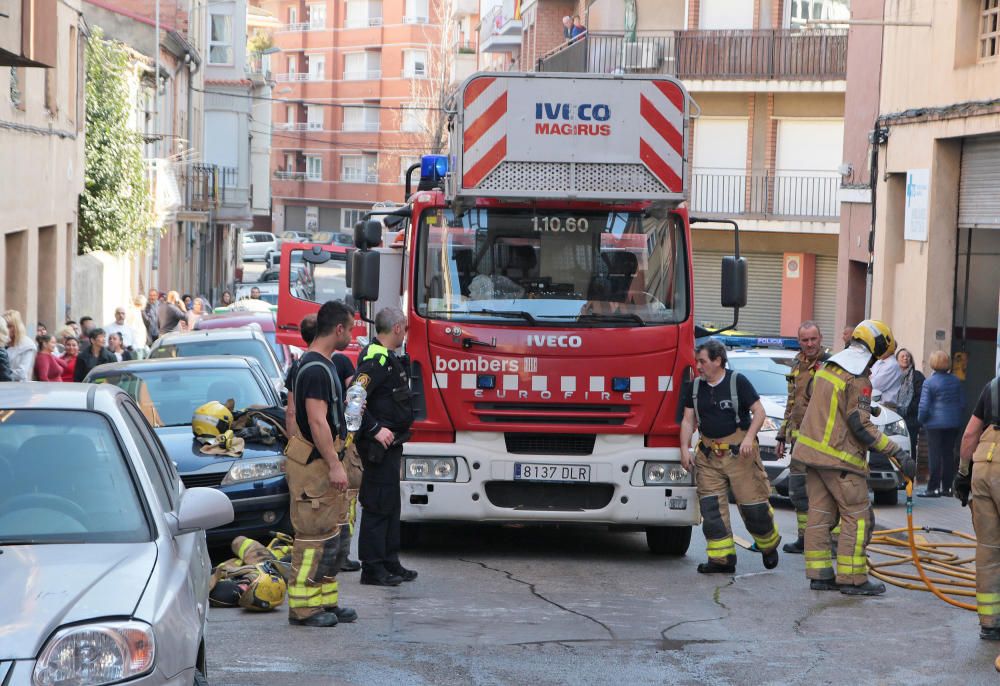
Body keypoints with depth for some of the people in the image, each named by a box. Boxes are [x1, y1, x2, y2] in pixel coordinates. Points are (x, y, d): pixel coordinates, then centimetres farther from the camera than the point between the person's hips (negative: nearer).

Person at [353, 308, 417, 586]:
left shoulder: (387, 357, 16)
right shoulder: (376, 359, -18)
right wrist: (375, 429, -24)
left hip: (390, 443, 11)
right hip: (379, 446, -11)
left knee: (391, 505, 16)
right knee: (378, 505, -6)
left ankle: (389, 563, 23)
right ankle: (372, 568, -2)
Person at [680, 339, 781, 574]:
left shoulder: (738, 382, -5)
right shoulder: (695, 387, 9)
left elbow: (759, 411, -5)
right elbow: (688, 420, 10)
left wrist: (749, 438, -18)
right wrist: (685, 449, -2)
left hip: (739, 454, -5)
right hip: (708, 456, 5)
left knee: (753, 505, -2)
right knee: (711, 508, -2)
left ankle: (769, 545, 23)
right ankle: (722, 558, 2)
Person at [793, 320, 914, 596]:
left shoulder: (827, 367, 11)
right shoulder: (858, 380, -16)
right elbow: (861, 426, -20)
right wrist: (898, 454, -22)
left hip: (812, 448, 9)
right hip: (839, 458, -9)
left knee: (820, 514, 10)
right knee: (857, 517, -2)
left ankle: (819, 574, 11)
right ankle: (852, 579, -3)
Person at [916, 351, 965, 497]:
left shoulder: (929, 382, -11)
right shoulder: (956, 381, 6)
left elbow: (924, 406, -13)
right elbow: (963, 403, 12)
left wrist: (921, 419, 4)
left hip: (936, 424, -5)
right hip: (954, 423, 5)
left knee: (935, 455, -1)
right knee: (948, 454, 11)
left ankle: (933, 488, -3)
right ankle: (947, 487, 14)